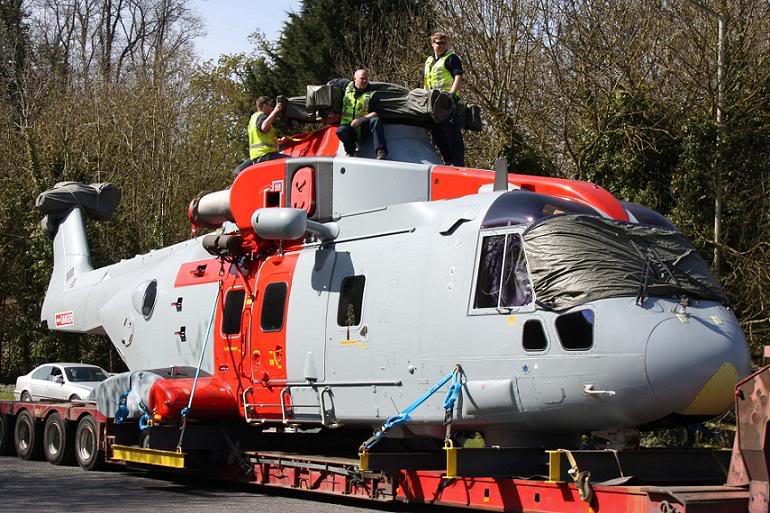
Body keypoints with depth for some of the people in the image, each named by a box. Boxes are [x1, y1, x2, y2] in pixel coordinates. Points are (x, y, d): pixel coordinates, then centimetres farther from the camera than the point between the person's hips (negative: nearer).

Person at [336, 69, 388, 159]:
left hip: (364, 129, 0)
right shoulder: (347, 89, 10)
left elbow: (375, 113, -9)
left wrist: (362, 119, -23)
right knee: (341, 130, -34)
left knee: (376, 120, -32)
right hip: (349, 127, 1)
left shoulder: (371, 94, 3)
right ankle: (350, 151, -9)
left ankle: (381, 152, -41)